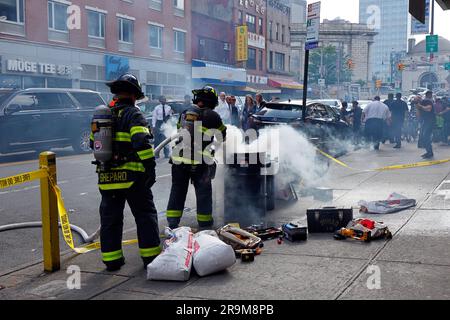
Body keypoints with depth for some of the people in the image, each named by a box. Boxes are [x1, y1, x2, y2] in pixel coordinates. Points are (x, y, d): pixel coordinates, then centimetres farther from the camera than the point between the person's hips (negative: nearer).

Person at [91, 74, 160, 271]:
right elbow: (142, 143, -21)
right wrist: (150, 168, -16)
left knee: (110, 218, 12)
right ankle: (150, 256, 10)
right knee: (145, 216, 8)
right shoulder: (133, 115, -8)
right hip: (132, 176, -5)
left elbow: (94, 144, 22)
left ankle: (111, 260, 17)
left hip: (106, 177, 5)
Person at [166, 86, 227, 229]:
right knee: (203, 191, 10)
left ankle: (172, 223, 16)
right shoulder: (211, 116, -5)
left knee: (177, 190, 14)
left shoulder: (184, 114, 9)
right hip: (199, 162, -4)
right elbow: (223, 135, 7)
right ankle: (205, 223, 19)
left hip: (179, 159, 4)